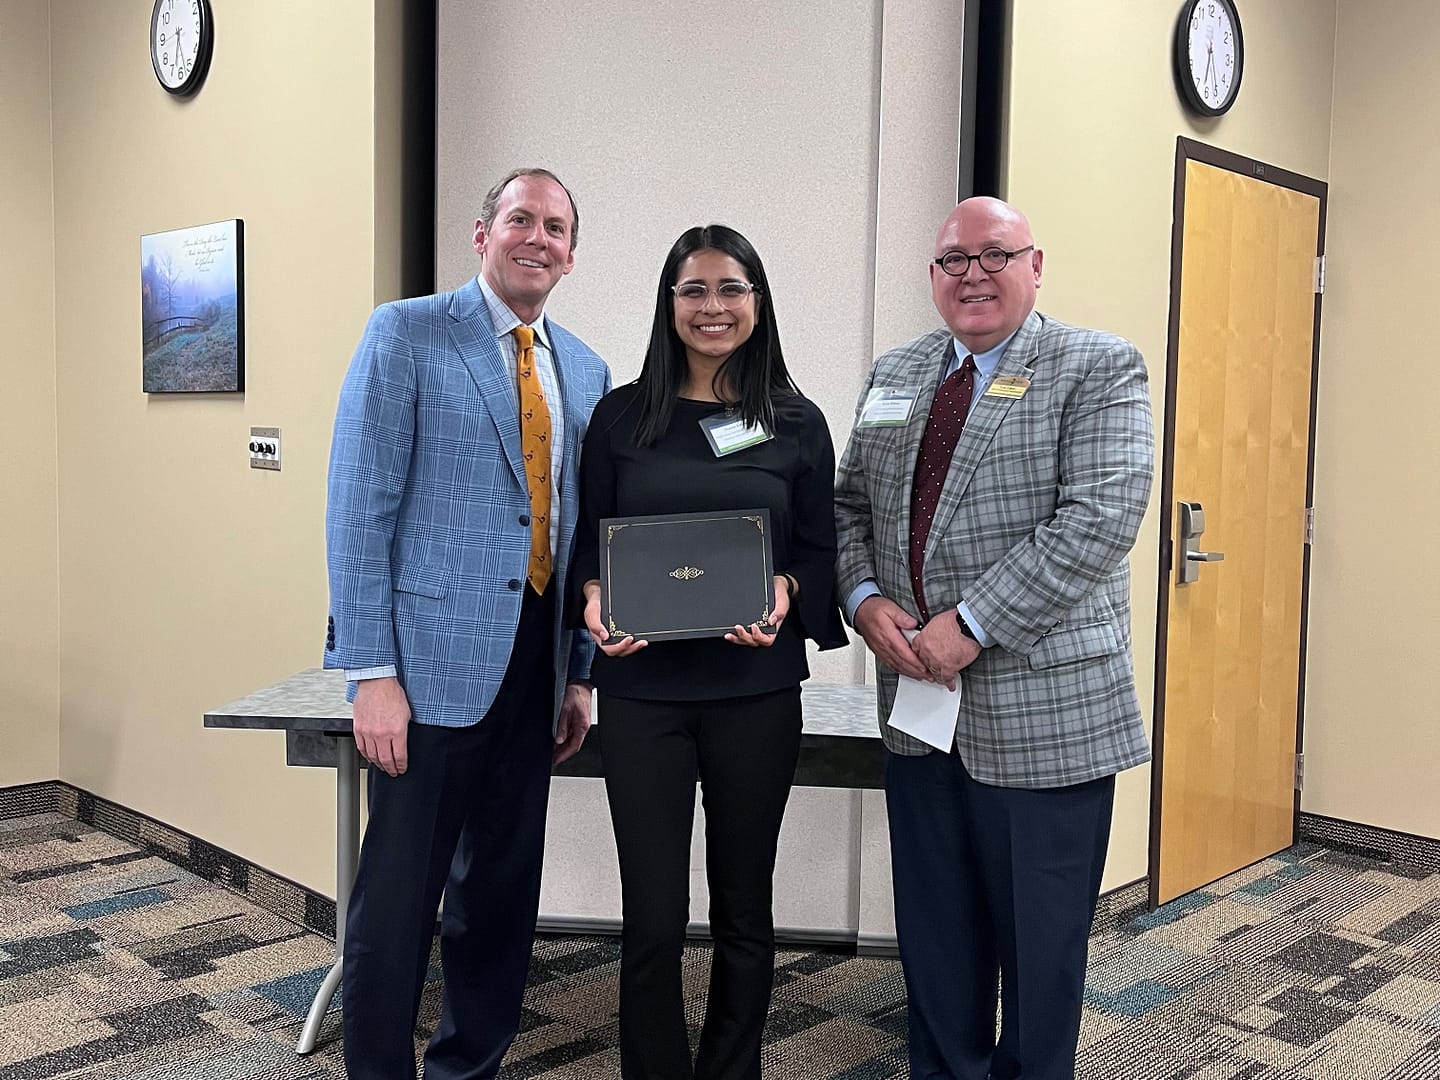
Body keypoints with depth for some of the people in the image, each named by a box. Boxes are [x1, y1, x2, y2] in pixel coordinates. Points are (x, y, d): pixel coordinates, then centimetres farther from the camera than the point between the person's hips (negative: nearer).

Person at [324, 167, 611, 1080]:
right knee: (400, 894, 2)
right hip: (435, 658, -5)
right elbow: (361, 504, -9)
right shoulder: (407, 332, -3)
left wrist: (579, 672, 13)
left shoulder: (587, 372, 13)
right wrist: (371, 671, -14)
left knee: (504, 891, 14)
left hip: (533, 665, 6)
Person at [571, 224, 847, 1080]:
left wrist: (785, 592, -16)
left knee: (743, 908, 13)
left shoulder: (798, 424, 4)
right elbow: (586, 539, 7)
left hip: (756, 689, 1)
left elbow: (822, 550, 5)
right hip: (642, 688, 0)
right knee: (653, 914, 4)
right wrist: (594, 595, -13)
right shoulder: (621, 416, 4)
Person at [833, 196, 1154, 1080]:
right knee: (934, 931, 17)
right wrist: (866, 599, -6)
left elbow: (1100, 518, -18)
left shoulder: (1099, 368, -6)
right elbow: (851, 503, 14)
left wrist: (969, 625, -21)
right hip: (918, 700, 5)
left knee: (1040, 938, 9)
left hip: (1044, 707, -5)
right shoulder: (895, 374, 13)